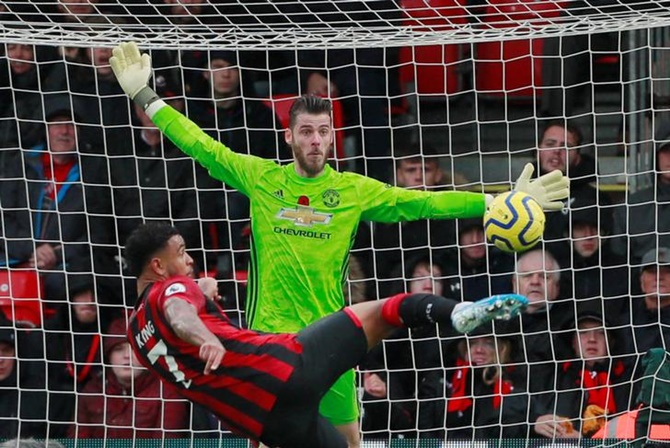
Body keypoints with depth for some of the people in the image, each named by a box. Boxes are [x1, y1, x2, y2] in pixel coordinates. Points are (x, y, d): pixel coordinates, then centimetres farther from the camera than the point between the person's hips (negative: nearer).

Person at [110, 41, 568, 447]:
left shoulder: (355, 190, 0)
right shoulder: (260, 178, 0)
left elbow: (422, 202, -3)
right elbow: (204, 147, 3)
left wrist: (500, 202, -10)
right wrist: (145, 96, 0)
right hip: (267, 335, 0)